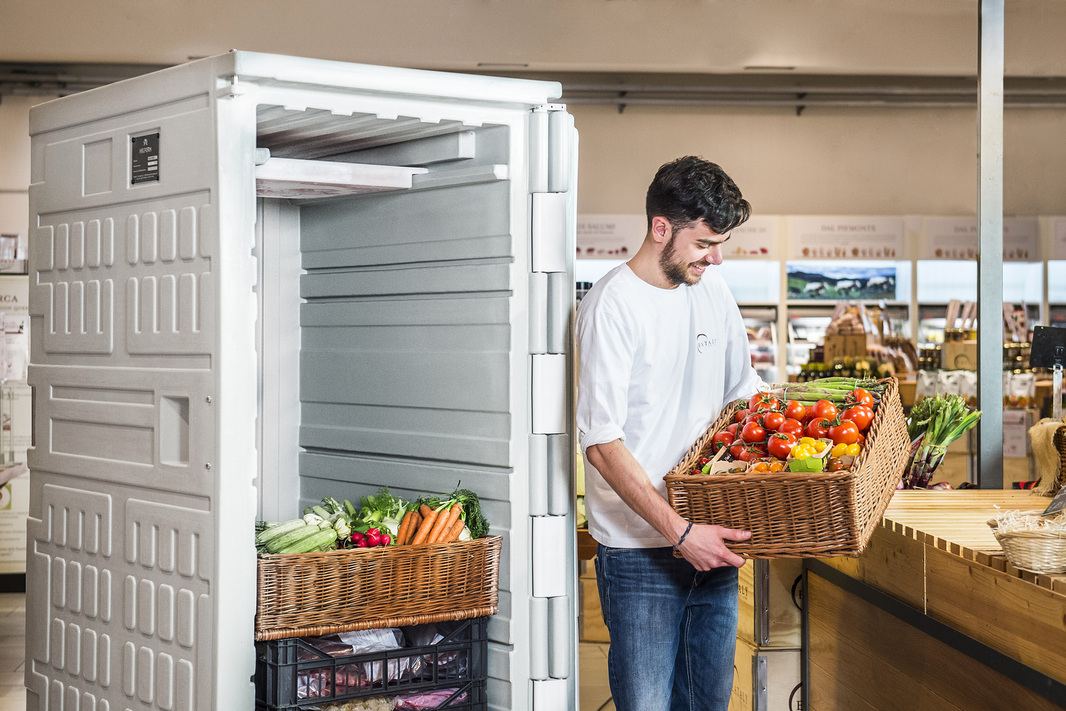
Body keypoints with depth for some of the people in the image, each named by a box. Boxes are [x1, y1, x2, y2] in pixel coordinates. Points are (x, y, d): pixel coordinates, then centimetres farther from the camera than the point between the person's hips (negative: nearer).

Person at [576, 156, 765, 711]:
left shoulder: (713, 293, 9)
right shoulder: (611, 305, -14)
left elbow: (745, 394, 23)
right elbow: (603, 445, -19)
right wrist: (679, 534, -23)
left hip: (711, 537, 7)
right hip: (640, 546, -7)